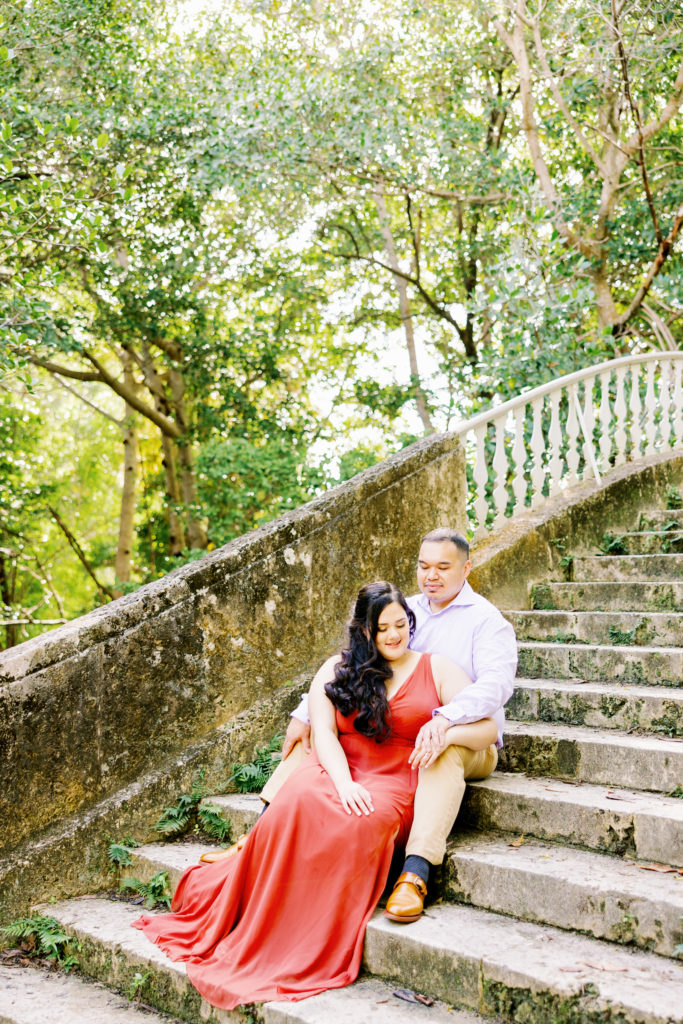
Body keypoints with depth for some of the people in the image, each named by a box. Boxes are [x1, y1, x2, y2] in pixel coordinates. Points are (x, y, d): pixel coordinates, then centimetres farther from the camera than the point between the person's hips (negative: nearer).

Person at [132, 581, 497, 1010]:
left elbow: (488, 728, 4)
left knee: (362, 824, -38)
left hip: (393, 784, -1)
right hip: (336, 771, 2)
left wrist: (447, 731, -18)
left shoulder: (437, 670, 12)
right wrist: (344, 783, -16)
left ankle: (316, 954, -31)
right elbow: (323, 732, 3)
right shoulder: (337, 669, 16)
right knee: (299, 803, -35)